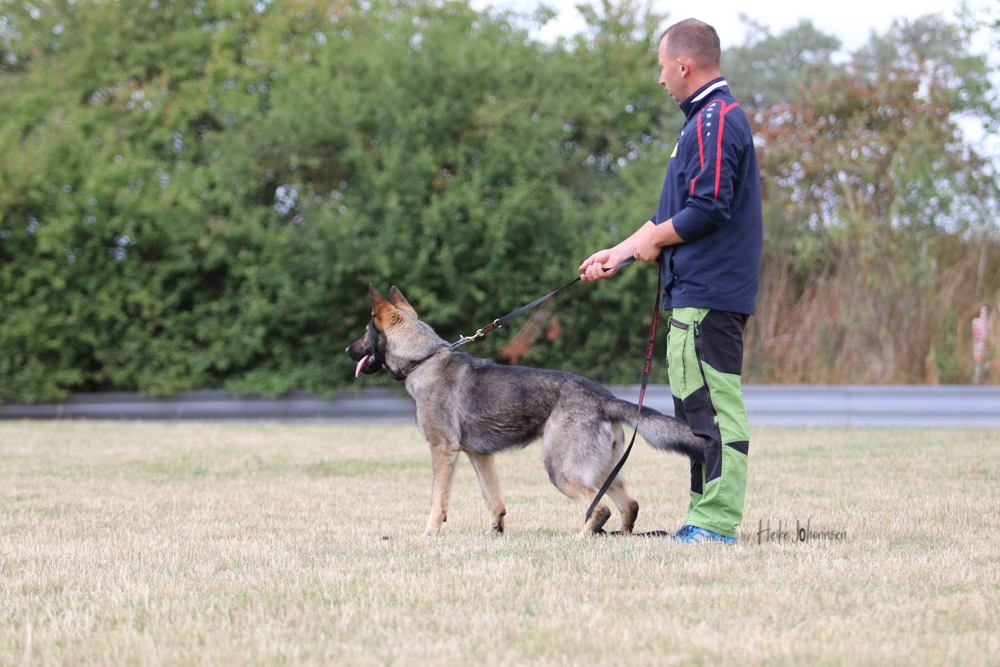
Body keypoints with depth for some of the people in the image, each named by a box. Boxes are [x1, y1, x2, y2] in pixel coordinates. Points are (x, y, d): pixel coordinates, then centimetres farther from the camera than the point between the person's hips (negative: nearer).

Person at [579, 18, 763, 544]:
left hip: (709, 295, -11)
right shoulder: (705, 118, 22)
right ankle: (705, 520, 17)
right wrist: (618, 253, 27)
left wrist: (654, 240, -8)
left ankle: (716, 524, -11)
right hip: (698, 292, 11)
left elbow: (709, 207, -22)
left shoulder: (716, 120, -13)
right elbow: (675, 211, 27)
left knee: (712, 403, -11)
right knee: (696, 403, 13)